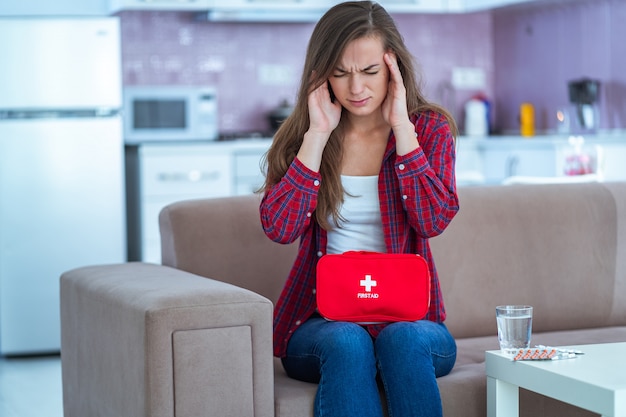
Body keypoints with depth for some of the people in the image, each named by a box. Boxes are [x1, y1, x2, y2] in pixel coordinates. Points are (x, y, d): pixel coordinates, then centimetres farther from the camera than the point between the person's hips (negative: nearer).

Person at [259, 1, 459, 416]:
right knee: (347, 343, -33)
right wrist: (318, 134, -11)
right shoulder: (301, 136, 6)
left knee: (403, 340, -34)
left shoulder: (430, 128, 5)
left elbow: (432, 221, -11)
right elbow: (279, 228, -10)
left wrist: (402, 128, -12)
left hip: (410, 318, 0)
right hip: (321, 320, 0)